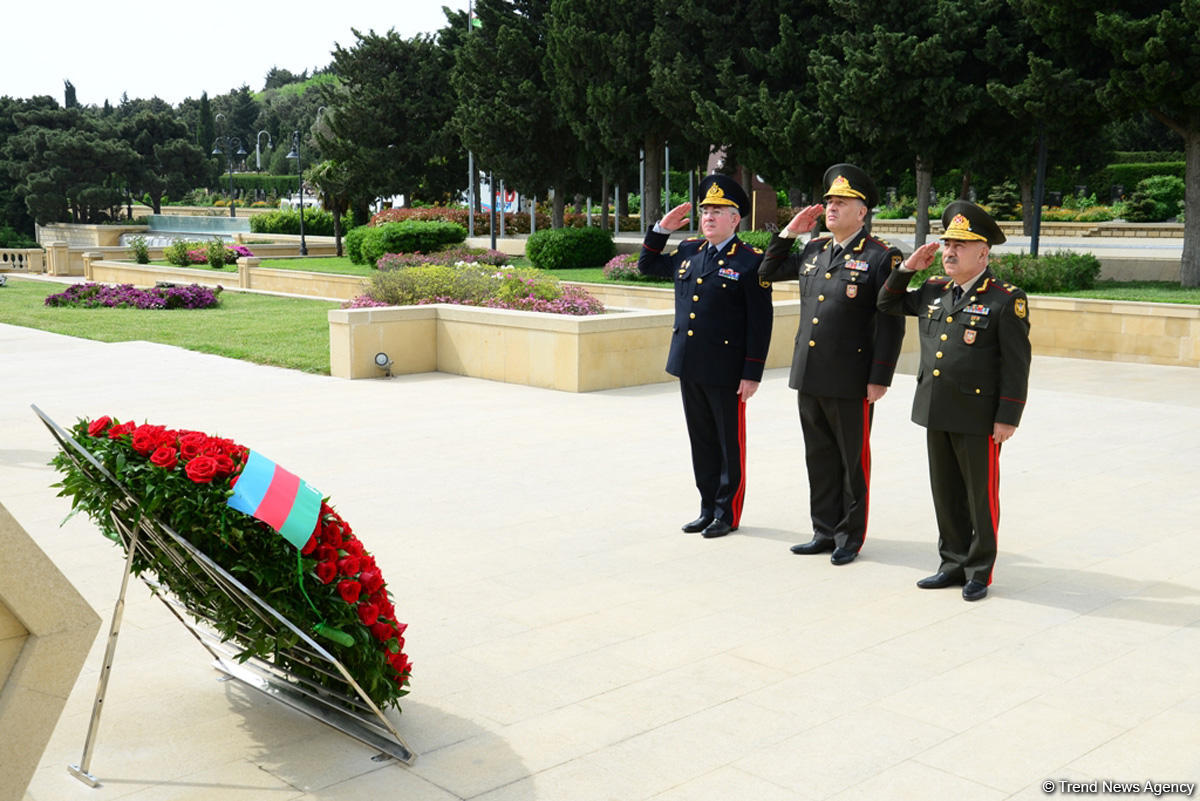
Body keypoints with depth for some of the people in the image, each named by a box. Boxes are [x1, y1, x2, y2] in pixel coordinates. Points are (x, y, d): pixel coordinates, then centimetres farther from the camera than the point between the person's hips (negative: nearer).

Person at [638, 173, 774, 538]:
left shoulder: (750, 261, -8)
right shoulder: (688, 252, 10)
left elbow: (760, 322, -10)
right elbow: (647, 265, 27)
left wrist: (752, 374, -13)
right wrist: (662, 228, 12)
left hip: (725, 371, -6)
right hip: (689, 367, 6)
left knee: (730, 444, 6)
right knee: (702, 441, 14)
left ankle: (728, 513, 17)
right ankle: (708, 507, 26)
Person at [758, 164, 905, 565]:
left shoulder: (881, 257, -8)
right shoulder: (813, 251, 12)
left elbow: (891, 323, -11)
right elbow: (769, 272, 25)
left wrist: (879, 379, -15)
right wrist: (788, 232, 12)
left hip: (851, 382, -6)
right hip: (810, 378, 6)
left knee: (852, 461, 7)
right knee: (819, 459, 14)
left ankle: (850, 537, 19)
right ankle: (825, 531, 25)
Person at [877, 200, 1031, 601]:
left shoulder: (1006, 299, -9)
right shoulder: (933, 291, 9)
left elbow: (1016, 364, -10)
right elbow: (888, 304, 23)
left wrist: (1007, 418, -13)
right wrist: (908, 268, 8)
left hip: (978, 417, -6)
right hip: (936, 414, 6)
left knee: (980, 496, 6)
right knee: (946, 494, 14)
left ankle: (979, 571, 18)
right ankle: (953, 563, 27)